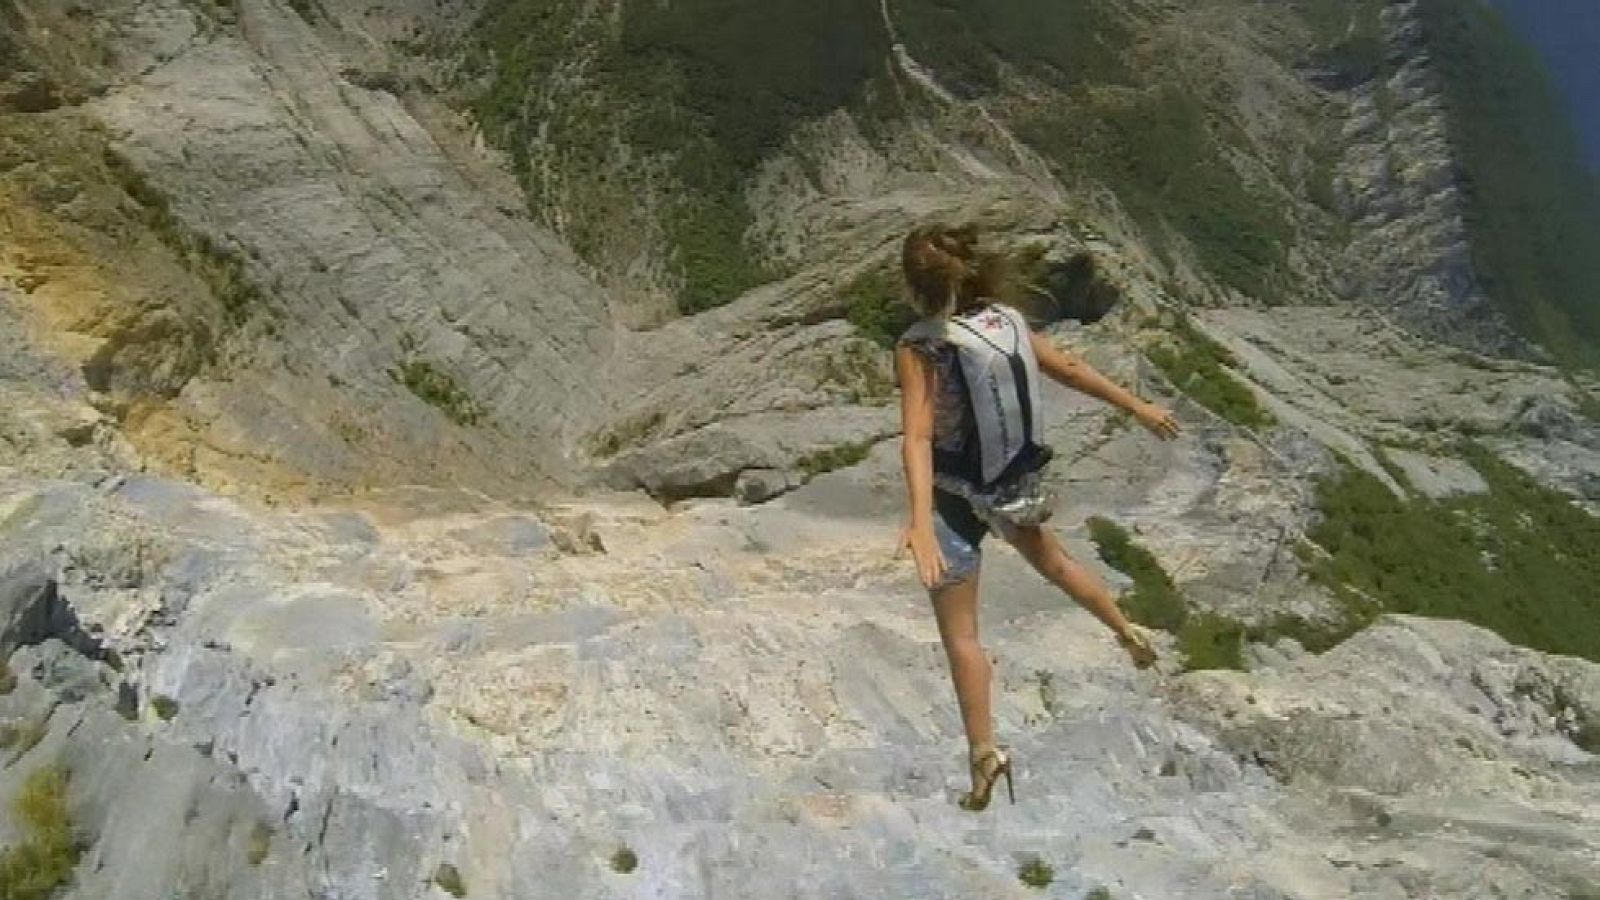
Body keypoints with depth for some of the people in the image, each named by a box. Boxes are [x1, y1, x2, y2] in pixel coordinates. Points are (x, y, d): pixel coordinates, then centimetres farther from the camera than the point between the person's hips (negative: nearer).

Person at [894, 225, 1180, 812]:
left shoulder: (919, 348, -22)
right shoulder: (1007, 321, -6)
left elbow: (917, 438, -36)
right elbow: (1070, 370, 5)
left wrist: (920, 521, -46)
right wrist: (1138, 407, 18)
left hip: (958, 497, -6)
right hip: (1016, 482, 6)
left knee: (958, 632, 9)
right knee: (1050, 559, 36)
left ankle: (984, 752, 10)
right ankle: (1129, 634, 50)